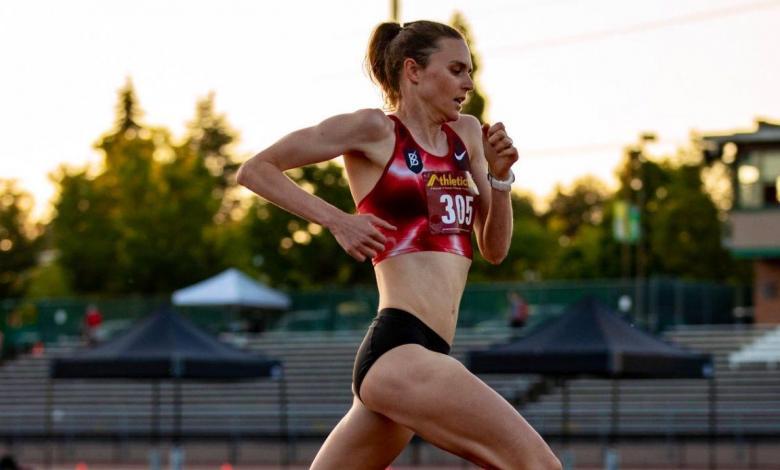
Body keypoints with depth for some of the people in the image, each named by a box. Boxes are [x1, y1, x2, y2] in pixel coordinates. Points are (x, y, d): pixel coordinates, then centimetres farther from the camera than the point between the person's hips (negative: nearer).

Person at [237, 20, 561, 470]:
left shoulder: (468, 135, 18)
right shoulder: (374, 130, -1)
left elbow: (495, 249, 20)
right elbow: (255, 170, 3)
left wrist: (500, 176, 5)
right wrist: (337, 220, -5)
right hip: (400, 349, -8)